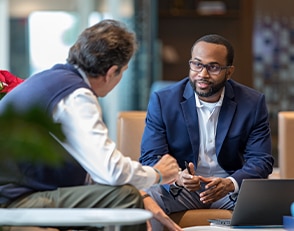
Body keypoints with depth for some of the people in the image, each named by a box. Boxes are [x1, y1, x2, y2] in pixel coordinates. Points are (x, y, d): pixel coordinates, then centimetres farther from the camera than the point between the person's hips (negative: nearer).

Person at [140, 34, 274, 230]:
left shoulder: (253, 103, -4)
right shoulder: (162, 101, -6)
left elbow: (261, 160, -7)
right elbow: (151, 158, -9)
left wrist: (230, 184, -28)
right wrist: (177, 178, -33)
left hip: (233, 186, 1)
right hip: (180, 186, -1)